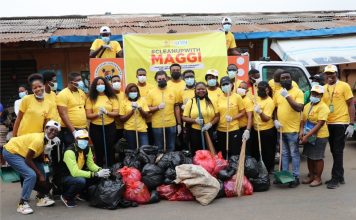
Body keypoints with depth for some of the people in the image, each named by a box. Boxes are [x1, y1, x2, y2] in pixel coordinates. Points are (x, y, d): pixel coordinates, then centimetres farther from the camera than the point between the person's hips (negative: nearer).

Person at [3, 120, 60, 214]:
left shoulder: (46, 140, 0)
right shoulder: (38, 139, -28)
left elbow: (39, 159, 3)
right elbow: (28, 160, -22)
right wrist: (40, 174, -16)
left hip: (21, 152, 9)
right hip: (10, 152, -9)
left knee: (40, 173, 7)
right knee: (31, 175, -19)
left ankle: (41, 197, 18)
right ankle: (23, 203, -9)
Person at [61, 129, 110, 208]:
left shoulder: (87, 149, -2)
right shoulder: (70, 152, -27)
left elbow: (91, 164, 0)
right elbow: (75, 172, -35)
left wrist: (100, 170, -23)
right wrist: (96, 174, -37)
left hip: (79, 174, 8)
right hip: (65, 178, -7)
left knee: (98, 175, -12)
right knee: (81, 181, -37)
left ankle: (80, 193, 11)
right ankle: (67, 197, -6)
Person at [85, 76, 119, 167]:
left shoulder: (112, 97, 4)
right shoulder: (91, 98, 2)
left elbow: (116, 113, -1)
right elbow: (88, 115, -2)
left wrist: (106, 112, -18)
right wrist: (97, 114, -20)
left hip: (109, 127, 0)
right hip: (95, 128, 0)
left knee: (110, 150, 7)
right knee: (99, 151, 8)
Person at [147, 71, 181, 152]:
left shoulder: (172, 91, 4)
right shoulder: (151, 93, -3)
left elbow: (176, 108, 7)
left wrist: (179, 124, 6)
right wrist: (157, 107, -20)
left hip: (171, 125, 2)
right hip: (157, 125, -2)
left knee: (171, 148, 11)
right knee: (159, 149, 8)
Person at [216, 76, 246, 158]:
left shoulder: (237, 97, -5)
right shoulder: (219, 98, 5)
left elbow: (243, 112, -2)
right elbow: (217, 114, 11)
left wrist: (232, 118, -16)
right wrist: (215, 127, 3)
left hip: (233, 129, -4)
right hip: (221, 130, 4)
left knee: (235, 154, 1)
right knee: (222, 154, 12)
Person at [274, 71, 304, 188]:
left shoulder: (298, 92, -7)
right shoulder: (277, 93, 10)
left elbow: (299, 108, -19)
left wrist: (287, 96, -23)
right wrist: (275, 120, -2)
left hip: (293, 129, -5)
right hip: (281, 128, 5)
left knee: (294, 154, 1)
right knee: (284, 154, 15)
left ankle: (295, 177, 7)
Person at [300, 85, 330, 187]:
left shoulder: (323, 107, -14)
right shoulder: (307, 106, 9)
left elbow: (319, 124, -21)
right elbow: (303, 120, 12)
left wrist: (307, 135, -23)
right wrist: (301, 131, -7)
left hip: (319, 136, -7)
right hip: (308, 136, 7)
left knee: (318, 158, 2)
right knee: (309, 156, 14)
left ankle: (318, 178, 13)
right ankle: (311, 175, 28)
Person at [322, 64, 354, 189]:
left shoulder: (344, 86, -5)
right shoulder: (323, 88, 9)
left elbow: (351, 105, -6)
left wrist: (351, 124, -12)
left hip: (341, 124, -6)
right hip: (329, 124, 6)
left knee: (338, 152, -3)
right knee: (334, 152, 12)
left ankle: (335, 179, 3)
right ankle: (340, 177, 24)